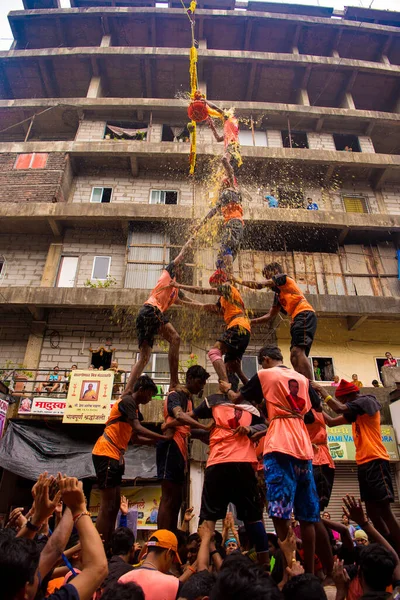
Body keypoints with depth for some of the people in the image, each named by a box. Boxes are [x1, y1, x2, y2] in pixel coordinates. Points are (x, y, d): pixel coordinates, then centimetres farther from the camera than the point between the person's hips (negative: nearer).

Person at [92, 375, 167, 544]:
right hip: (106, 454, -10)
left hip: (115, 456, 10)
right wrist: (164, 438, -20)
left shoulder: (134, 407, 19)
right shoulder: (127, 401, -12)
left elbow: (134, 437, 22)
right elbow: (138, 429, -23)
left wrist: (156, 441, 13)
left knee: (115, 504, 12)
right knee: (108, 505, -8)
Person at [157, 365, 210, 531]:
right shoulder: (175, 395, -7)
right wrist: (205, 427, -38)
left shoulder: (189, 400, 21)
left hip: (180, 449, 10)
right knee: (168, 499, -9)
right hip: (171, 446, -10)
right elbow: (179, 416, -28)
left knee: (176, 500, 10)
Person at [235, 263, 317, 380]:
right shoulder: (278, 294, 30)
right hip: (297, 318, 9)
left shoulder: (282, 277, 7)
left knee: (298, 351, -22)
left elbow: (258, 285, -6)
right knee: (294, 357, 2)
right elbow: (270, 316, 30)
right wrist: (250, 322, 24)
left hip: (305, 314, -9)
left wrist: (239, 281, 6)